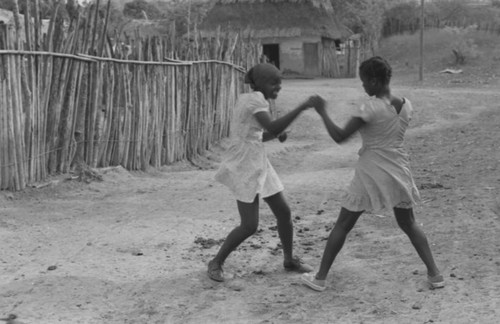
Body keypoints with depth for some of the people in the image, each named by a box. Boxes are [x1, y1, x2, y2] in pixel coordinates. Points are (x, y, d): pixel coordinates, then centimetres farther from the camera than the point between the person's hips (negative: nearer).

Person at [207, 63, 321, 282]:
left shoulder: (248, 99, 13)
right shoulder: (255, 99, -16)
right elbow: (272, 127, -32)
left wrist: (277, 134, 3)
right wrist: (303, 106, -33)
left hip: (259, 164, 10)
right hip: (244, 167, -10)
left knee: (284, 212, 11)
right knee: (249, 225, -7)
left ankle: (289, 260, 27)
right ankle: (216, 262, 11)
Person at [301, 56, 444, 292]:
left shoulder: (370, 108, -18)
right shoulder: (406, 106, 0)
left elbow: (340, 137, -16)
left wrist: (322, 113, -5)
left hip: (370, 175, -5)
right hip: (398, 174, 5)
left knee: (342, 225, 7)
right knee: (408, 224, 21)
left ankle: (320, 278, 13)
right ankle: (434, 274, 18)